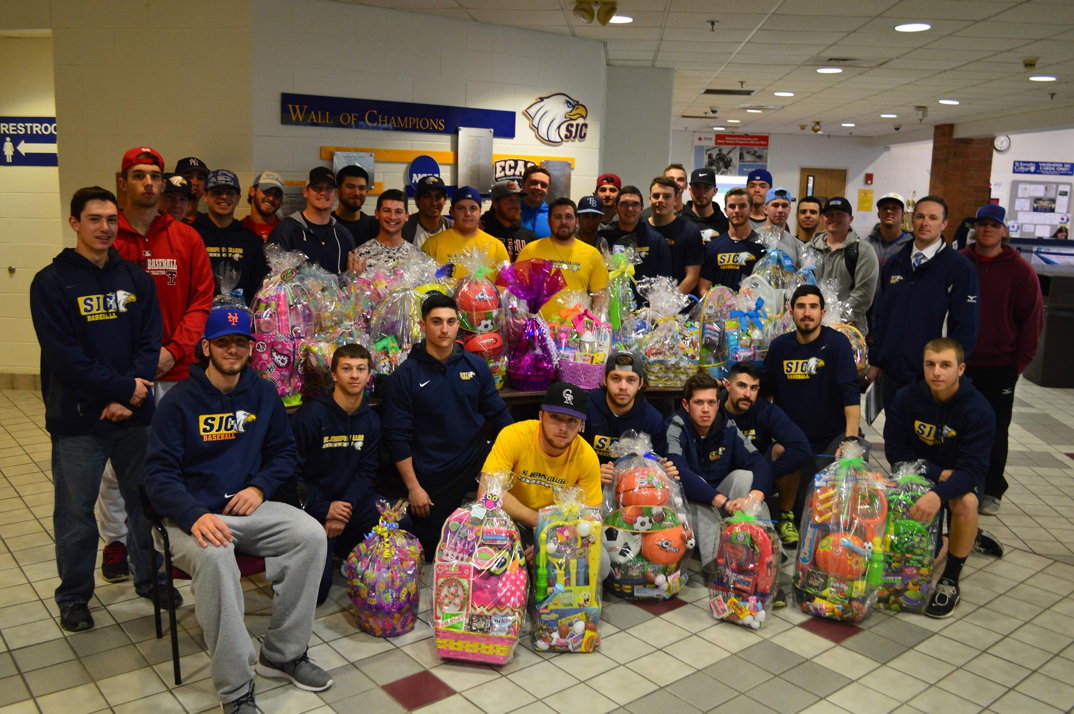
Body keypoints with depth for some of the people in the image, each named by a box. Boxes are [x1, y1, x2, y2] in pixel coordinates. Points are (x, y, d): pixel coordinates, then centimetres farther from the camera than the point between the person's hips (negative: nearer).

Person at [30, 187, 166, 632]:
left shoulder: (136, 280, 7)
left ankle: (150, 579, 31)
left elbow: (150, 342, 1)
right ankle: (74, 598, 26)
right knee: (76, 514, 7)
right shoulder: (51, 283, -3)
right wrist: (123, 386, -15)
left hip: (135, 413, 3)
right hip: (78, 420, -3)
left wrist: (127, 397, -12)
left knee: (145, 502, 12)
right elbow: (63, 354, -11)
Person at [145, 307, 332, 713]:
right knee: (213, 556, -37)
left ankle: (282, 655, -6)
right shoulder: (179, 401, -4)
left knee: (311, 535, -21)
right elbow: (159, 474, -9)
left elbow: (283, 451, 18)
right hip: (193, 514, -4)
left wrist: (260, 486, -4)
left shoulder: (264, 394, 9)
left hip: (249, 508, 4)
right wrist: (195, 516, -27)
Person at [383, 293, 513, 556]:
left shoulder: (475, 365, 3)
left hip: (476, 463, 3)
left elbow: (498, 414, 8)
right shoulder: (405, 376, -7)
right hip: (432, 480, -2)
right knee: (433, 555, 5)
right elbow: (397, 436, -7)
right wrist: (413, 487, -9)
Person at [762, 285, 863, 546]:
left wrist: (851, 437, -28)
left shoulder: (836, 342, -8)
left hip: (831, 436, -1)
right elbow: (765, 391, 16)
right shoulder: (779, 346, 3)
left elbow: (850, 394, -17)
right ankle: (785, 517, 5)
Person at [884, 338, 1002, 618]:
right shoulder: (905, 398, -17)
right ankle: (971, 537, 28)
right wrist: (937, 473, -24)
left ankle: (950, 580, -16)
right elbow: (895, 450, -12)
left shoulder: (978, 409, -23)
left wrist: (939, 494, -47)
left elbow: (972, 468, -28)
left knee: (966, 503, -38)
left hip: (958, 478, -2)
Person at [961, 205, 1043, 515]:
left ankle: (991, 491, 19)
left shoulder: (1020, 271, -5)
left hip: (1000, 368, -2)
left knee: (995, 432, 6)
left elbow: (1032, 320, -2)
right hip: (960, 364, 2)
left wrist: (1019, 362, -5)